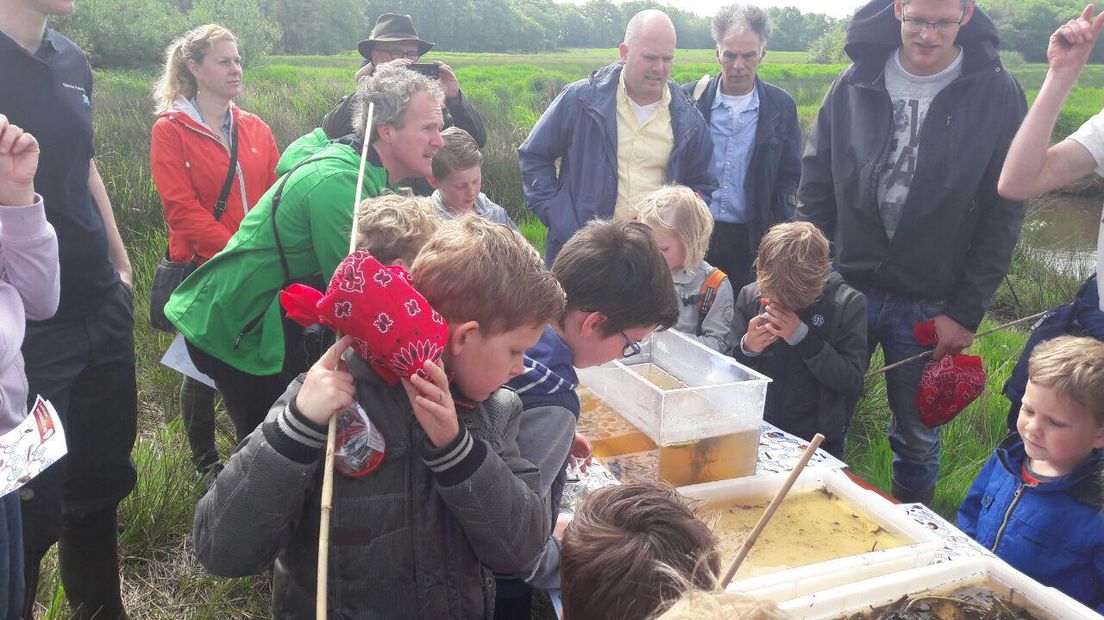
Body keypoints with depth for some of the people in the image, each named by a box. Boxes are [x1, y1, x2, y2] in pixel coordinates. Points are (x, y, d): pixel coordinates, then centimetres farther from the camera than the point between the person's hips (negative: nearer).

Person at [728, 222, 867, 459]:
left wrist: (803, 338, -18)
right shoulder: (750, 296, 3)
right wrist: (746, 348, -13)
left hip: (818, 442, -1)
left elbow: (852, 381, -9)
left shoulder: (848, 303, -4)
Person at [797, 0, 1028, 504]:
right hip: (845, 287, 2)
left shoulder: (997, 94, -6)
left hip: (932, 305, -1)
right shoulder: (856, 83, -1)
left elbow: (1003, 213, -5)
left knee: (918, 435, 13)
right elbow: (816, 185, 4)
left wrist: (967, 311, -8)